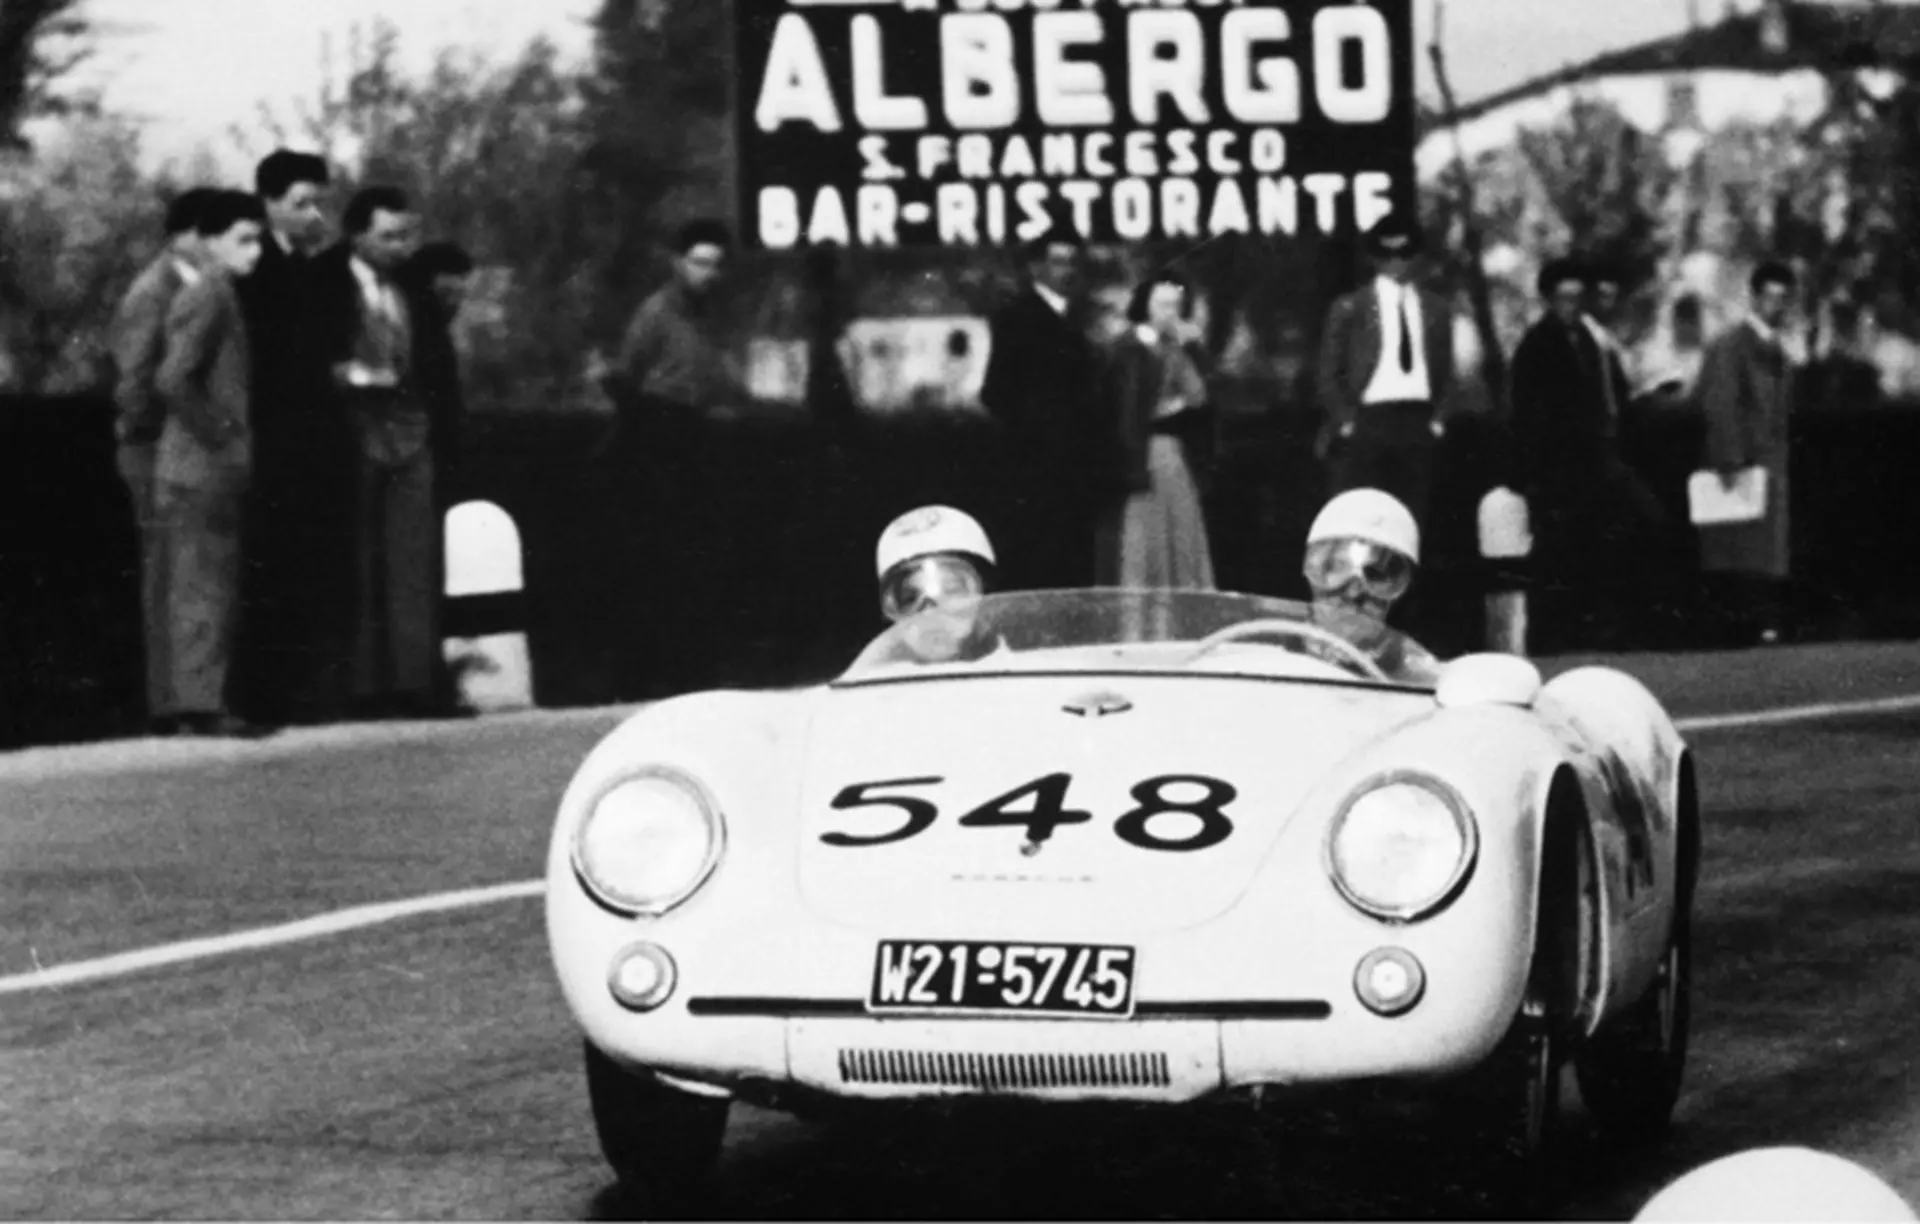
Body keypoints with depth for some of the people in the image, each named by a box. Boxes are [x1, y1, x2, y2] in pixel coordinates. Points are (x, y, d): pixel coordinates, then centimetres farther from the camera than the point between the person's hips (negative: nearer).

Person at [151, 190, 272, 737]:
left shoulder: (218, 296, 16)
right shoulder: (208, 298, -14)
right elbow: (173, 378, -26)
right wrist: (214, 430, -17)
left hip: (215, 469, 10)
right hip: (203, 468, -10)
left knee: (203, 589, 12)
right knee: (205, 586, -8)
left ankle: (195, 701, 17)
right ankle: (200, 705, -7)